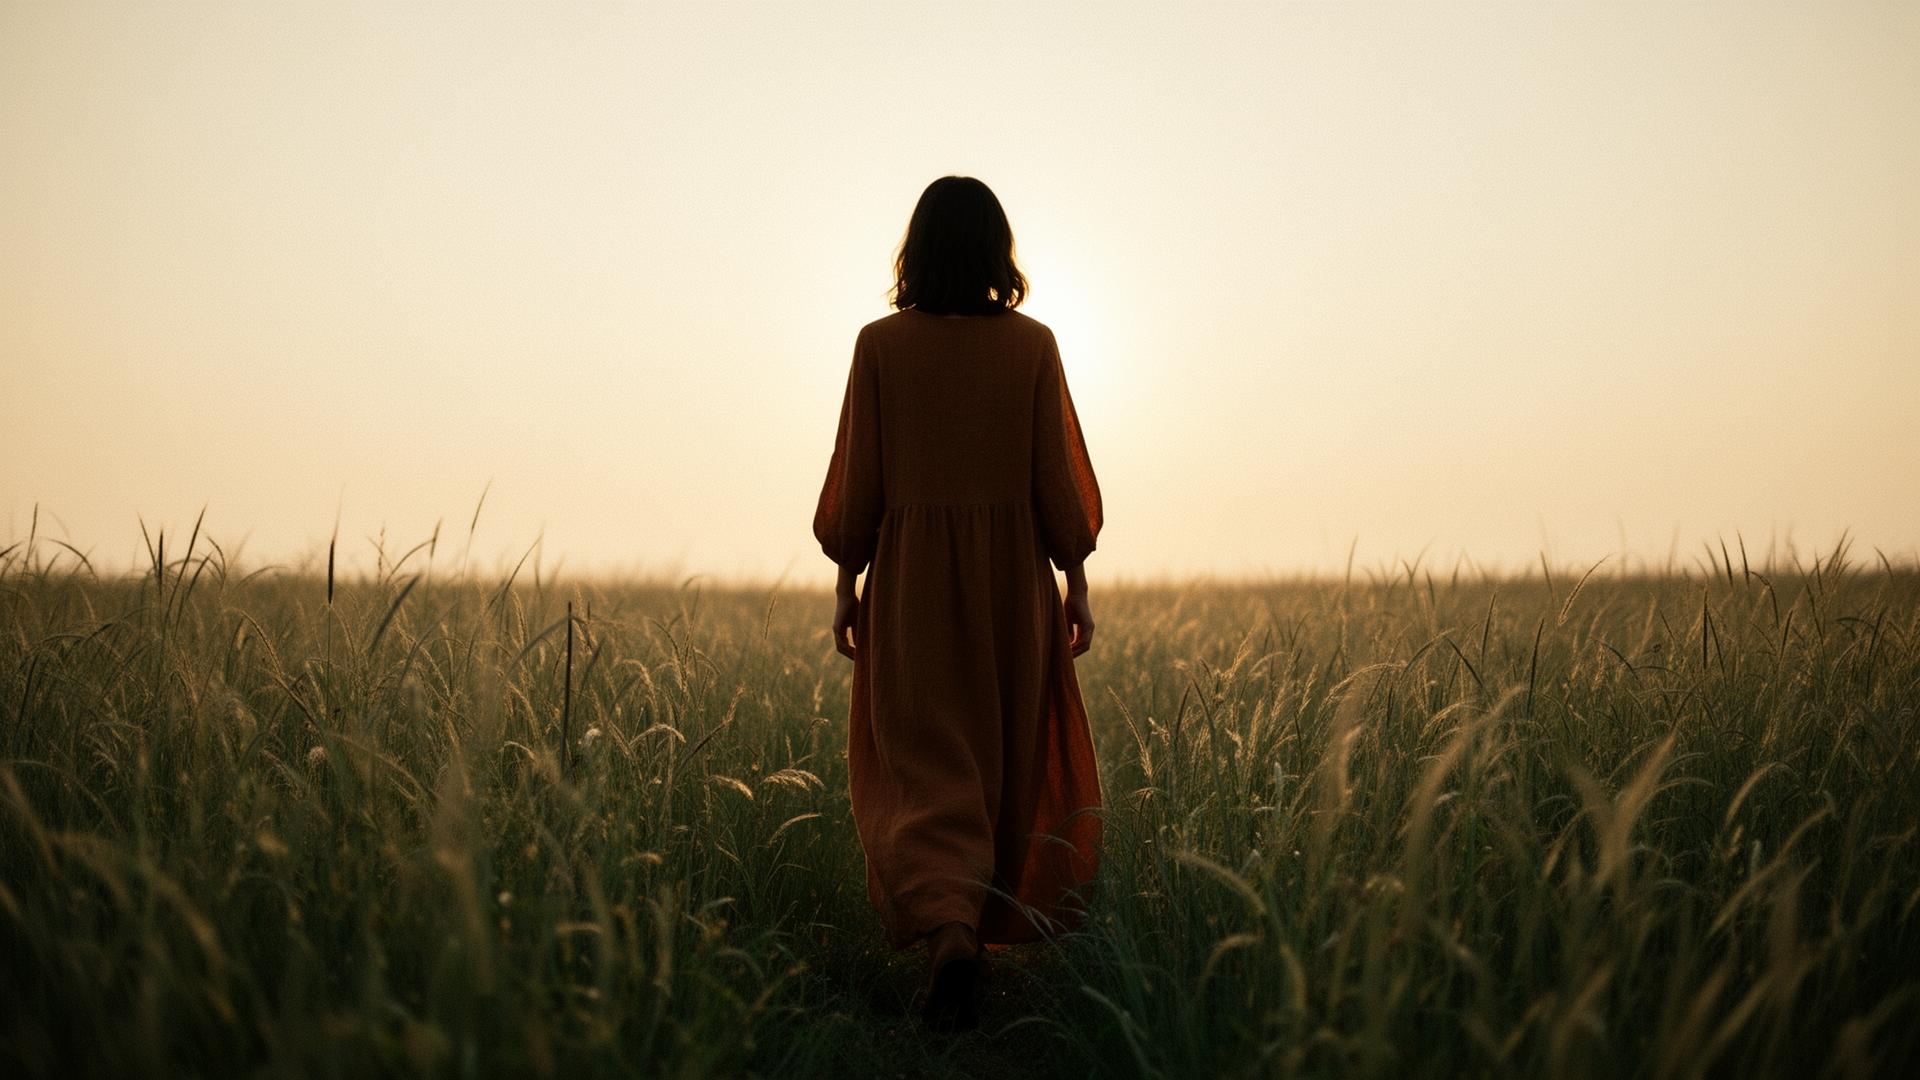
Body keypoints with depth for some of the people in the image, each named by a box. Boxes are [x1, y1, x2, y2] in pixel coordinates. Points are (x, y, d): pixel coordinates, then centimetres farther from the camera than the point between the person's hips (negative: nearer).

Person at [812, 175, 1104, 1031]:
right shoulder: (1033, 344, -3)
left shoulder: (881, 344, -4)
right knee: (1009, 758, 17)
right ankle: (990, 925, 30)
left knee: (924, 763, 3)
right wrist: (1077, 580, 7)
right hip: (1013, 577, 1)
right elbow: (1060, 475, -2)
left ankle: (948, 932, -19)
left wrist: (847, 583, 6)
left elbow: (856, 478, -3)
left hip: (912, 578, -1)